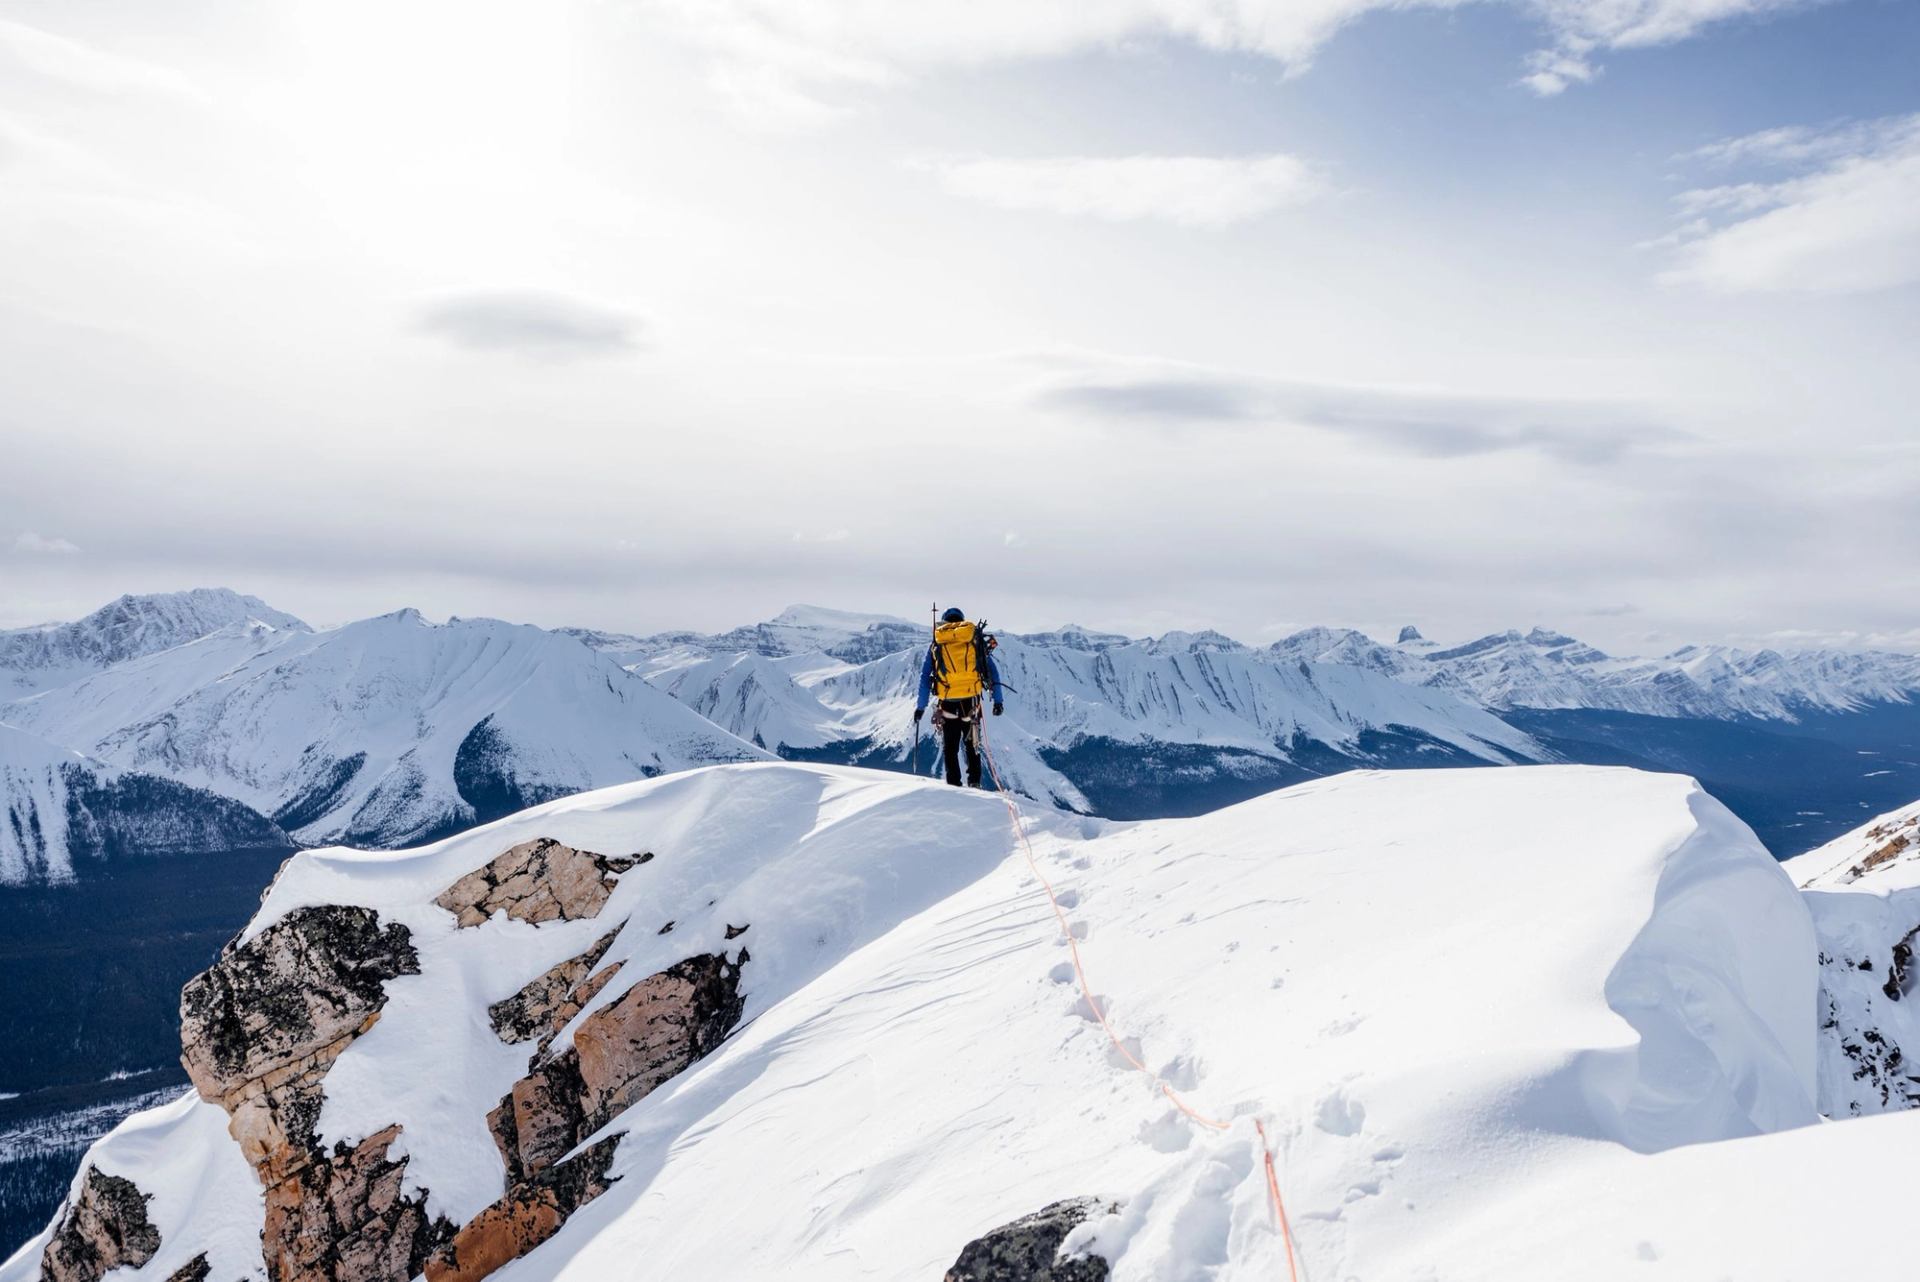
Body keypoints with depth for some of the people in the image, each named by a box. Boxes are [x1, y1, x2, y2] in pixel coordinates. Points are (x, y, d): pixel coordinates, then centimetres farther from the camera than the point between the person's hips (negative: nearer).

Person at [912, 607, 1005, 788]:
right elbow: (992, 671, 8)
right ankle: (974, 782, 11)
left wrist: (920, 707, 11)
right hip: (971, 699, 1)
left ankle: (954, 784, 4)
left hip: (948, 701, 0)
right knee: (971, 744, 17)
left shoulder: (936, 644, 10)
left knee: (950, 747, 11)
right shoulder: (975, 639, 9)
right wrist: (998, 700, 11)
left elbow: (925, 677, 8)